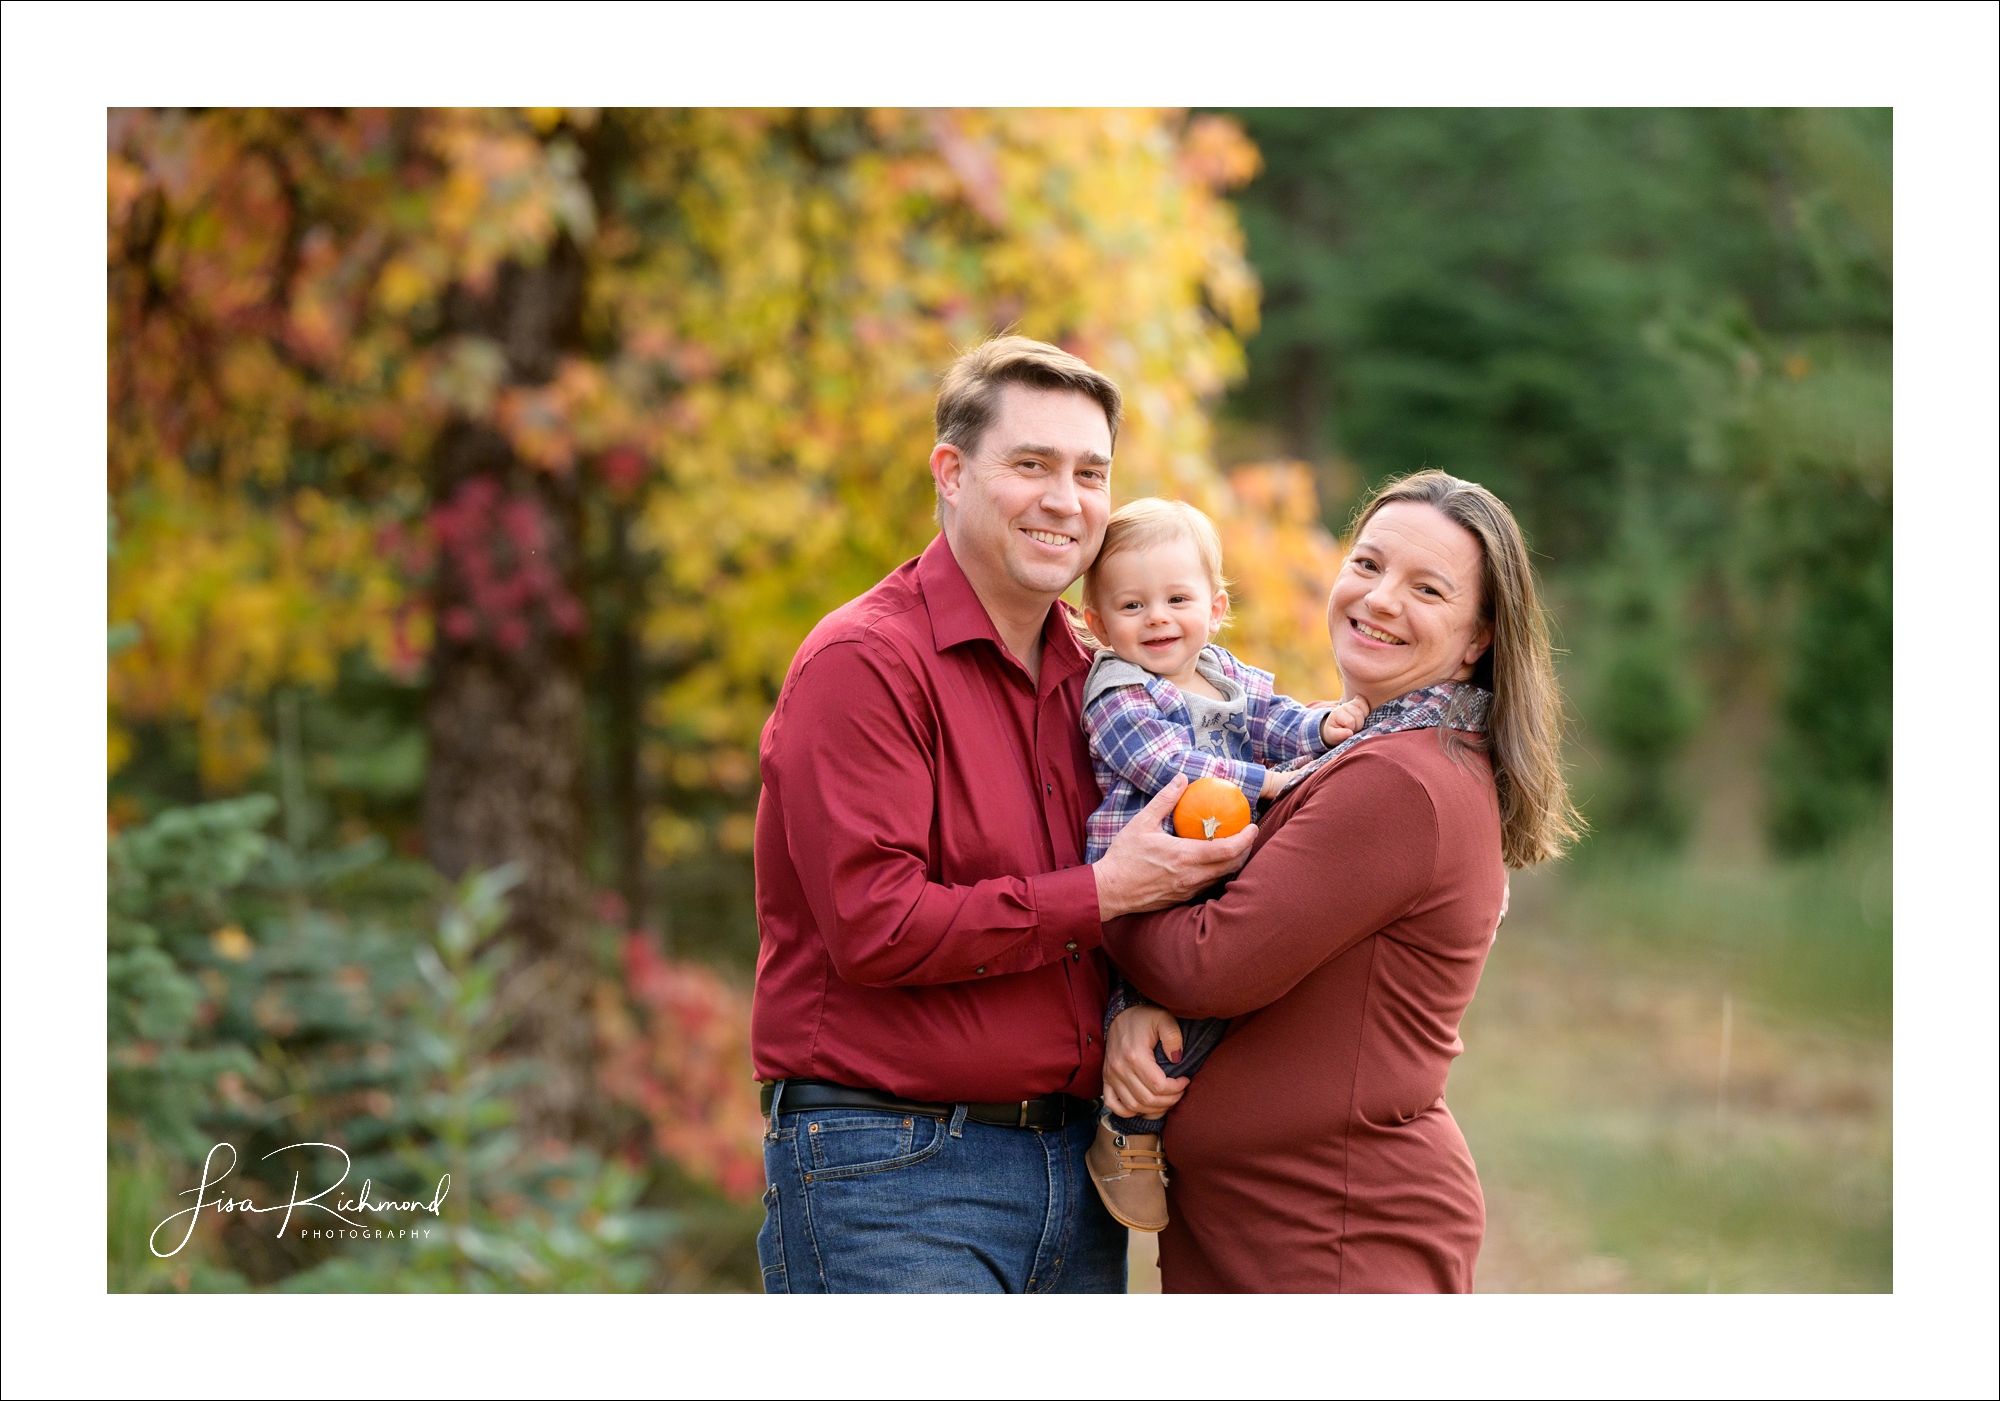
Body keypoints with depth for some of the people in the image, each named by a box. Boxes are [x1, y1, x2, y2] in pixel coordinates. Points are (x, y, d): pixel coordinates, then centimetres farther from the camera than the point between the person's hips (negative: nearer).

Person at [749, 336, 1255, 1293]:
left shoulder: (1088, 676, 14)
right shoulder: (863, 662, -10)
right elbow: (875, 925, -19)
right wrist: (1104, 894, -14)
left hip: (1075, 1162, 7)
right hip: (889, 1169, -7)